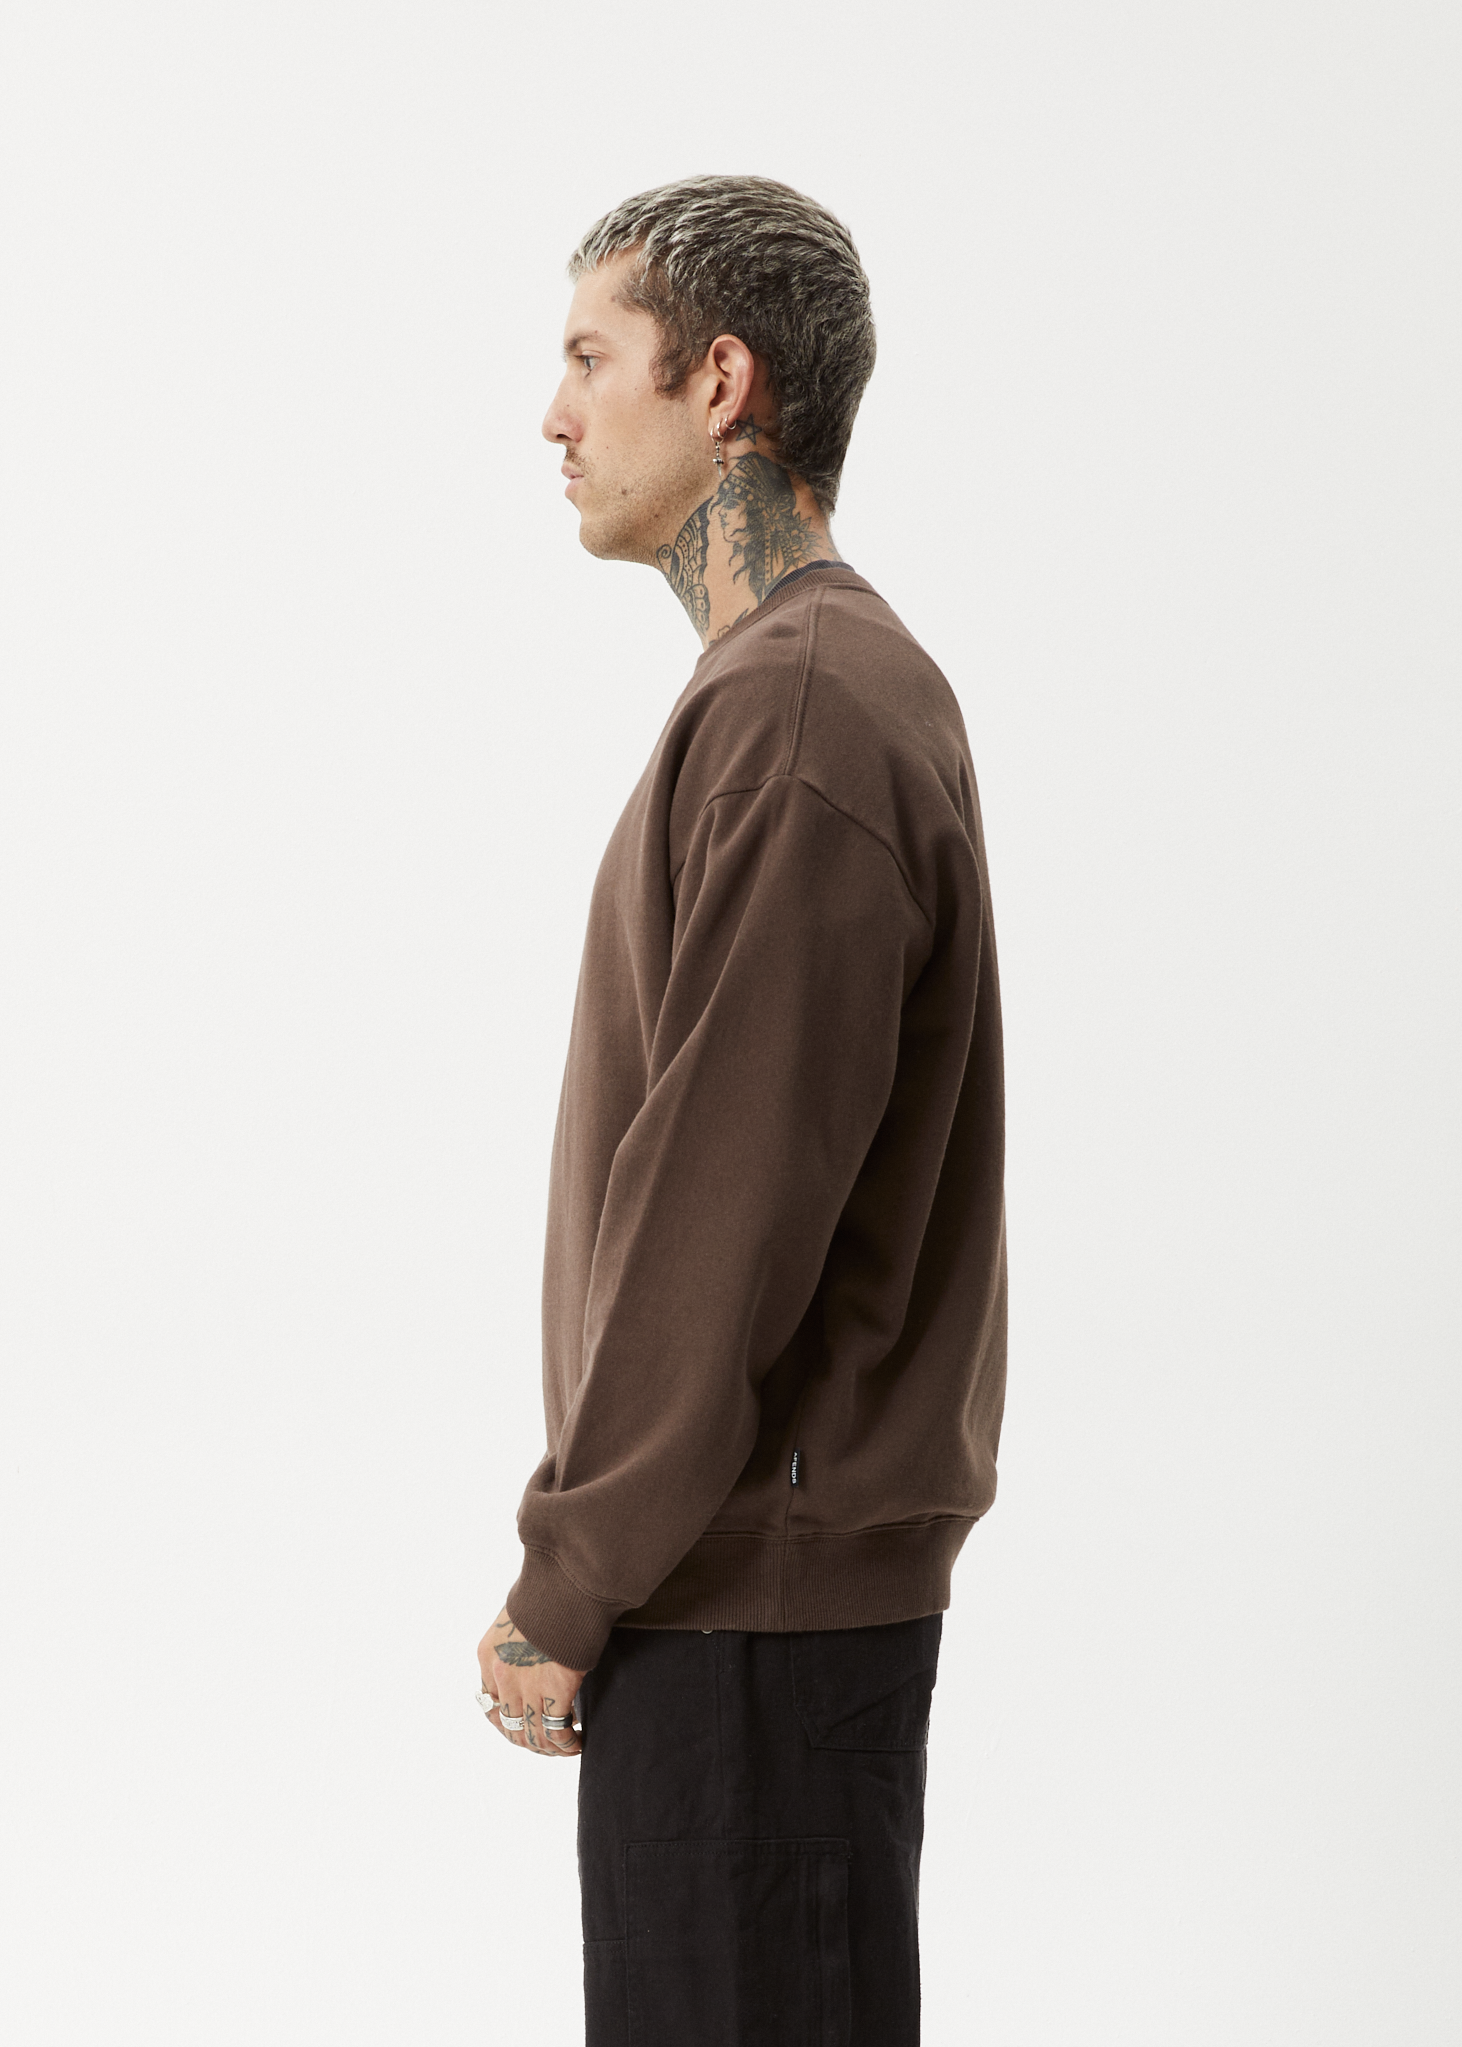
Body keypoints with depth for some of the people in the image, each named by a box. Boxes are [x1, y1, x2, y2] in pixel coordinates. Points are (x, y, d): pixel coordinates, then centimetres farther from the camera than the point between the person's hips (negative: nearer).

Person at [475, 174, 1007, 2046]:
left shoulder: (795, 714, -18)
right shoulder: (845, 682, 15)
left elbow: (723, 1209, -22)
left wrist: (563, 1592, -15)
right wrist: (595, 1561, 17)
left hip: (757, 1592, -10)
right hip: (781, 1562, 10)